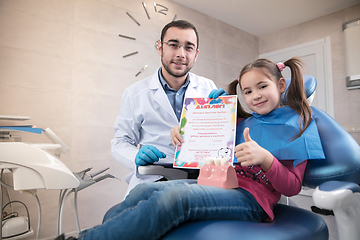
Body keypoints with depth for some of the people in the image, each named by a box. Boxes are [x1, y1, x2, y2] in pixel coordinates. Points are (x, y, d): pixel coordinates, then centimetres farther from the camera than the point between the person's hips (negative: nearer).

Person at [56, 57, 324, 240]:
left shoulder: (297, 124, 7)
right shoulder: (243, 123, 19)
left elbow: (292, 188, 0)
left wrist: (265, 158, -20)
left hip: (252, 198, -5)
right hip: (217, 182, 5)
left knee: (174, 197, -33)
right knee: (144, 190, -21)